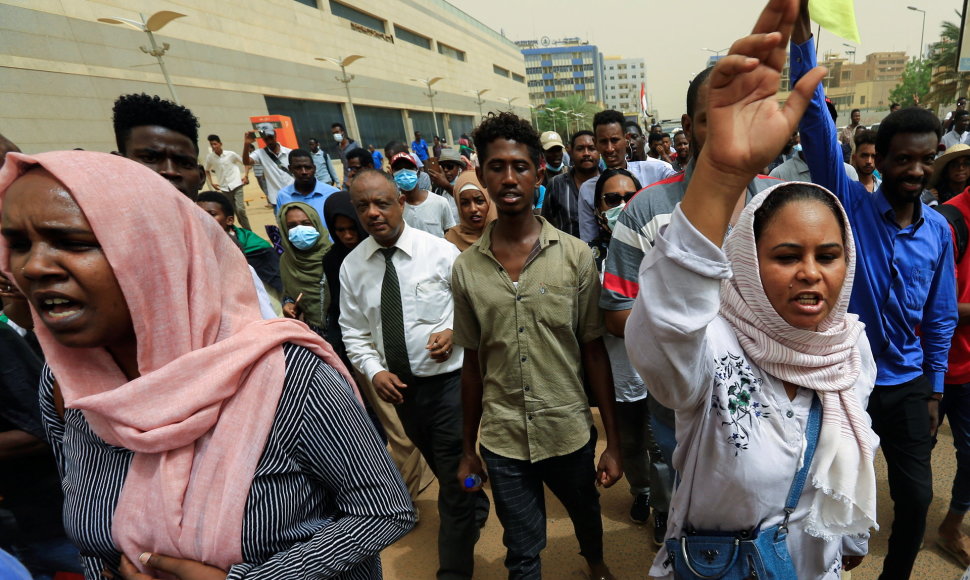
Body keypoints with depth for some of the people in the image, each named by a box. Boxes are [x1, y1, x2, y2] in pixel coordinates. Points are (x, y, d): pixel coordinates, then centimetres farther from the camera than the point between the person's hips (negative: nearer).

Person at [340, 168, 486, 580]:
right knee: (444, 469, 25)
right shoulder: (352, 265, -1)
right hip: (400, 386, 5)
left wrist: (454, 332, -20)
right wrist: (374, 371, -10)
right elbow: (354, 333, 4)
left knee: (453, 480, 1)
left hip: (448, 379, -4)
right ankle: (476, 510, 56)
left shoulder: (440, 251, -11)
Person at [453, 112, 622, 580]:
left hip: (570, 432, 0)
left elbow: (594, 352, -5)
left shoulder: (575, 256, -10)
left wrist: (613, 441, -3)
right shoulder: (466, 268, -5)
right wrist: (468, 449, 8)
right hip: (502, 442, 0)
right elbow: (473, 363, 2)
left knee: (587, 515, 28)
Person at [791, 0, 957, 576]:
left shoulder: (938, 229, -2)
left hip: (907, 385, 4)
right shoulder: (850, 205, -13)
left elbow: (940, 317, 6)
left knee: (917, 496, 15)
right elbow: (817, 126, -25)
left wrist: (934, 392, 7)